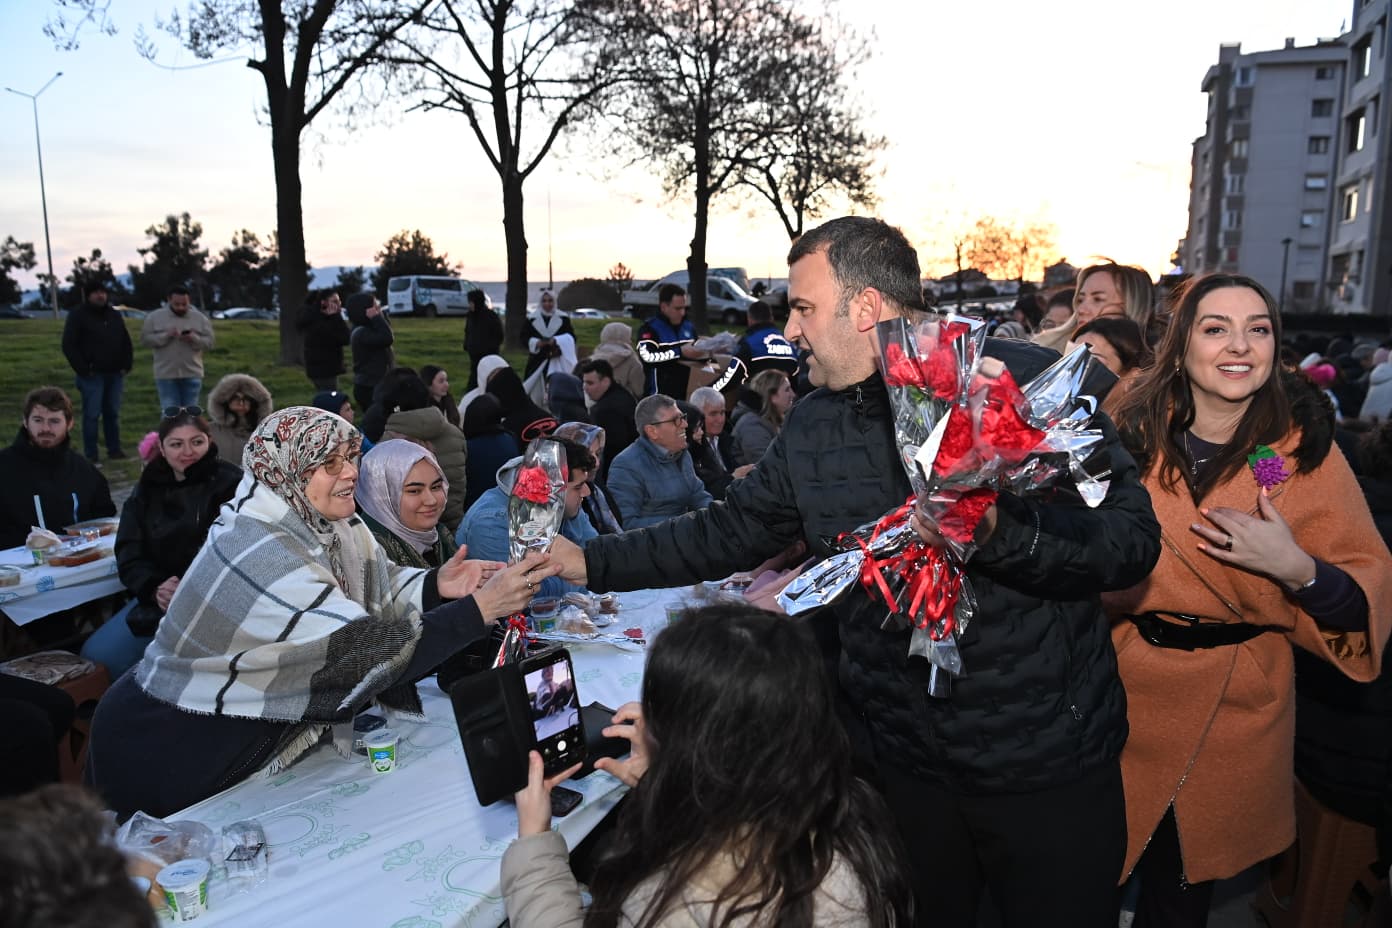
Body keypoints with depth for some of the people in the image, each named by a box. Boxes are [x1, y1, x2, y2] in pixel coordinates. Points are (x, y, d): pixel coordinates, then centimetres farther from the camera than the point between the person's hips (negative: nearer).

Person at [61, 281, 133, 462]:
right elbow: (69, 345, -7)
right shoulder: (78, 316, -2)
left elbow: (126, 343, 19)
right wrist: (83, 369, -13)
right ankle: (90, 454, 2)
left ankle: (114, 449, 16)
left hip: (115, 374, 5)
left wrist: (127, 365, 7)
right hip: (92, 375, -5)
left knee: (113, 413, 9)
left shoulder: (115, 316, 15)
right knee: (92, 415, -3)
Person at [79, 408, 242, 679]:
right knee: (96, 655, -3)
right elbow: (129, 552, 6)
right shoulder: (149, 487, 11)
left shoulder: (230, 484, -8)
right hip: (158, 598, 7)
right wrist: (155, 588, -14)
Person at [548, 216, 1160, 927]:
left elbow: (1132, 537, -16)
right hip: (902, 759, 4)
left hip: (1047, 758, -3)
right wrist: (589, 563, 4)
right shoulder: (810, 428, 1)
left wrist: (1000, 531, -32)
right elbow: (729, 533, 7)